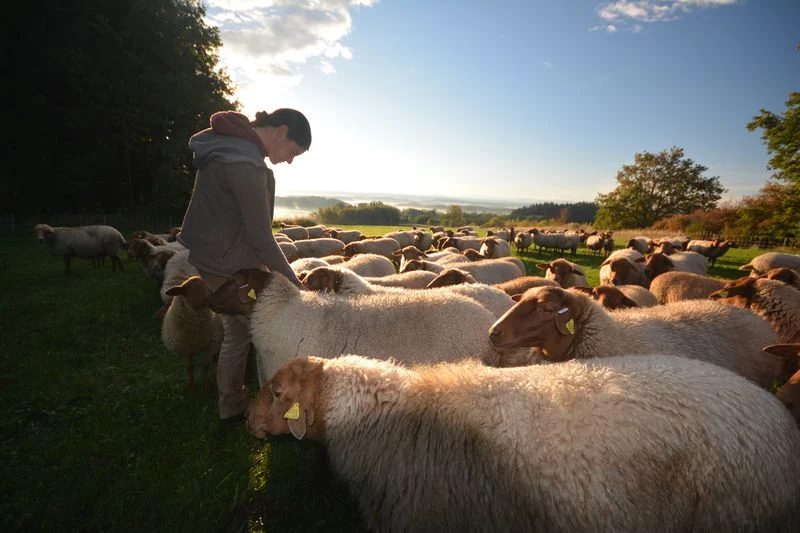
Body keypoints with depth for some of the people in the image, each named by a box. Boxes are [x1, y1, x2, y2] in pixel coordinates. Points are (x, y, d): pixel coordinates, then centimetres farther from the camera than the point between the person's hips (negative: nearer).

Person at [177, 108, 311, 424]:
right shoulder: (244, 162, -24)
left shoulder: (230, 146, 9)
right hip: (233, 267, -10)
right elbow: (260, 237, -22)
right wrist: (293, 283, -13)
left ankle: (231, 407, 37)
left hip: (214, 260, 10)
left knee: (237, 334, 21)